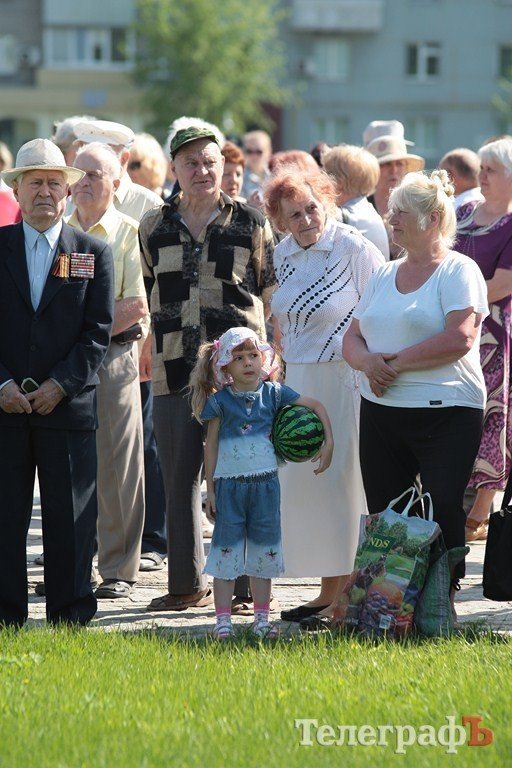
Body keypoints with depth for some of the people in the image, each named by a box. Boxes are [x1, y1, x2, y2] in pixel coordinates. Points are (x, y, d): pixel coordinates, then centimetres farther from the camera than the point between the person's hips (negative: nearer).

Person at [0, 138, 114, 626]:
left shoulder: (93, 253, 6)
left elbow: (99, 331, 1)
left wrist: (61, 385, -11)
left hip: (69, 403, 0)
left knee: (70, 517, 2)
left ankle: (69, 615, 9)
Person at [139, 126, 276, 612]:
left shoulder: (250, 225, 3)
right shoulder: (154, 228, 10)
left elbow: (272, 297, 6)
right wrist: (151, 349, 12)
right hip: (174, 368, 3)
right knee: (179, 477, 7)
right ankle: (187, 584, 16)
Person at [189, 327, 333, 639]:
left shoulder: (274, 393, 3)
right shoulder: (220, 401, -1)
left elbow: (317, 406, 9)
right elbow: (211, 445, 2)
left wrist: (329, 443, 0)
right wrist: (210, 490, 1)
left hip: (265, 483, 2)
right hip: (229, 483, -2)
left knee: (264, 551, 7)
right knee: (226, 550, -1)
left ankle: (261, 619, 14)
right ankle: (223, 620, 2)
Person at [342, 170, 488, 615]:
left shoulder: (458, 270, -4)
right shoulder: (385, 275, 18)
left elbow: (460, 338, -18)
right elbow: (352, 337, 17)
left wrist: (398, 361, -14)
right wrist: (367, 361, -7)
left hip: (445, 413, -7)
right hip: (381, 412, 7)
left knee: (443, 515, -9)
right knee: (383, 516, 5)